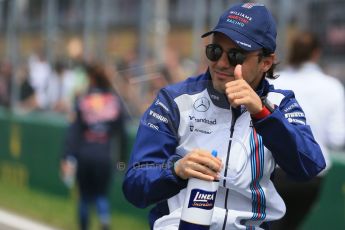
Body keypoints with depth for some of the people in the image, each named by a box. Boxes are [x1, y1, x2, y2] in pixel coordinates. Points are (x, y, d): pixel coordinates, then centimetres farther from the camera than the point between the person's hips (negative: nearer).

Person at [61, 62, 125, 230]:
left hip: (84, 155, -1)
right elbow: (121, 129, 5)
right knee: (101, 194, 8)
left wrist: (67, 157, -8)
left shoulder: (82, 101, -4)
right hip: (104, 156, 1)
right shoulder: (115, 100, 1)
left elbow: (74, 131, -7)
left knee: (85, 196, 14)